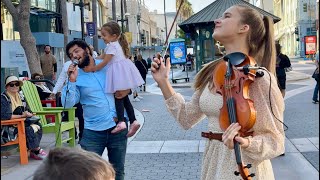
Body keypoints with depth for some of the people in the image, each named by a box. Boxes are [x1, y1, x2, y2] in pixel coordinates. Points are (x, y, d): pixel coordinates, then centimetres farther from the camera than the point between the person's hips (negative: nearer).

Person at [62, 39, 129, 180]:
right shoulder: (75, 76, -2)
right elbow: (67, 104, -14)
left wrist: (128, 89, -4)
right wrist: (72, 81, -23)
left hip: (118, 126, 1)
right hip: (93, 131, -1)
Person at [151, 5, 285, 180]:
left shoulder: (259, 77, -18)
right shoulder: (211, 72, 0)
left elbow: (274, 141, -14)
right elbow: (187, 118, 5)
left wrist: (247, 143, -33)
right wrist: (164, 83, -1)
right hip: (212, 164, 6)